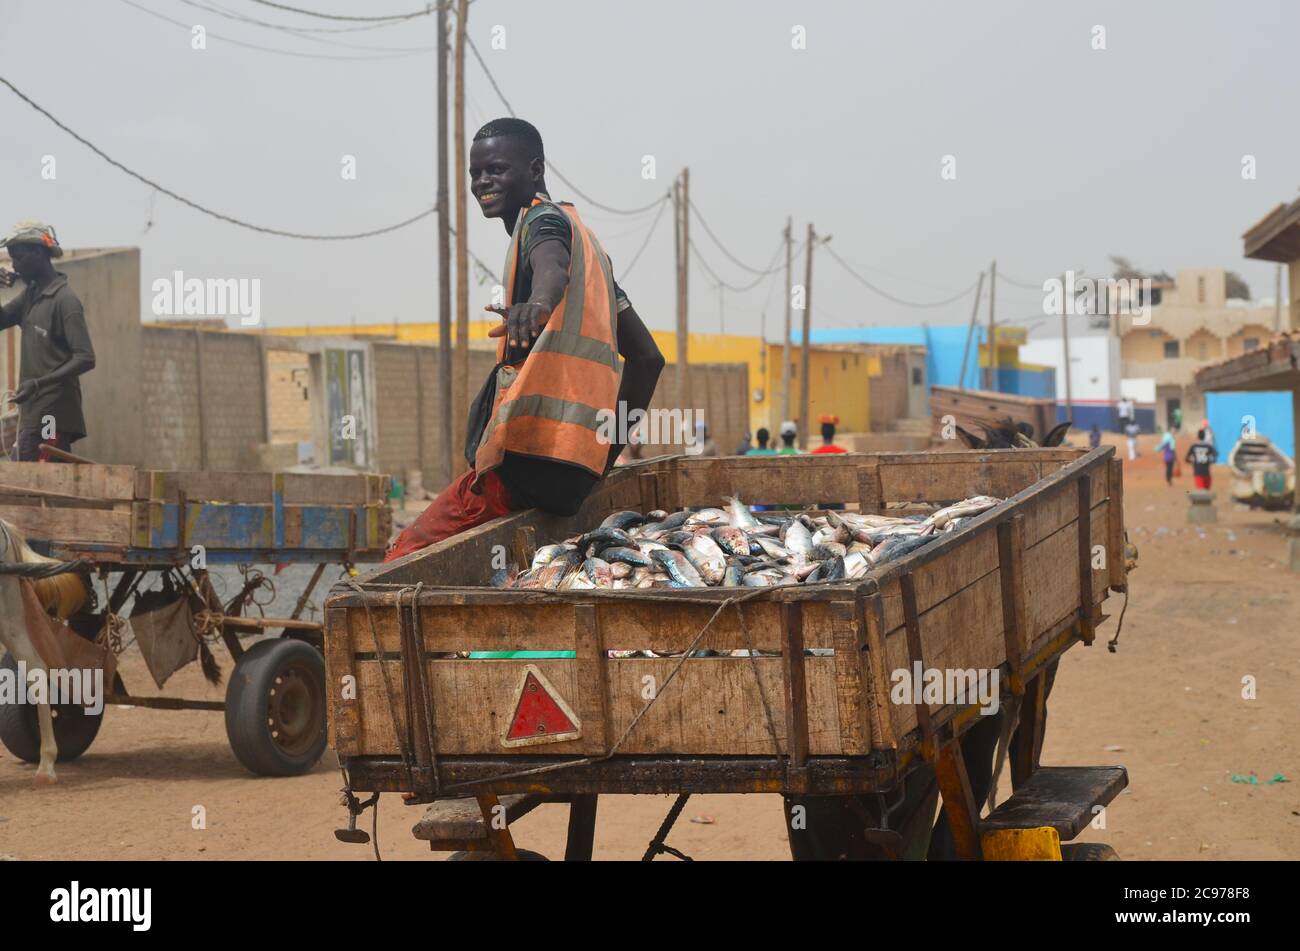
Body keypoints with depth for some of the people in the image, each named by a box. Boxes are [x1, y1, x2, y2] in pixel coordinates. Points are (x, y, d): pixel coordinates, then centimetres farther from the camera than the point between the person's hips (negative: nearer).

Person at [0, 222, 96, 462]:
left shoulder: (64, 300, -12)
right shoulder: (30, 296, 15)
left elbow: (85, 359, -18)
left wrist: (38, 383, -25)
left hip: (52, 416, -9)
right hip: (32, 414, 9)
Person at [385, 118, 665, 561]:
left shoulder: (542, 219, -1)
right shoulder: (585, 242, 27)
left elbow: (553, 264, -29)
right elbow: (647, 357, 26)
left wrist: (538, 301, -52)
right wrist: (607, 453, 23)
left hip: (526, 459, -10)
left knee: (405, 560, -9)